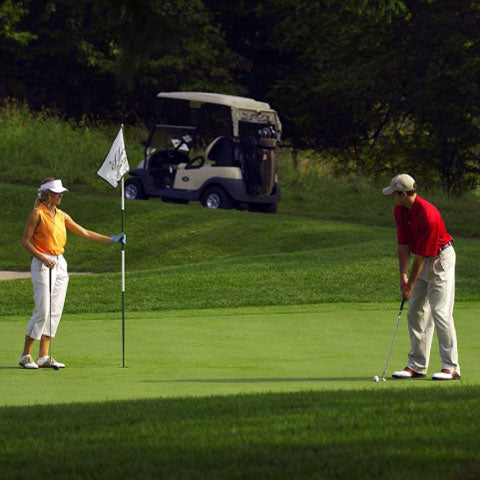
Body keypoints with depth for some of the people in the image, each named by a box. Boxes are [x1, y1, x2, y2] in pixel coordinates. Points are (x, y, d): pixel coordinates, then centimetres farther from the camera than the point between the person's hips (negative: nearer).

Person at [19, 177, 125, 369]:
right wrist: (42, 258, -18)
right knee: (42, 311, -9)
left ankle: (44, 356, 8)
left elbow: (84, 233, 18)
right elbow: (25, 241, -8)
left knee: (55, 312, 4)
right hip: (43, 265, -7)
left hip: (60, 265, 7)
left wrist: (110, 240, 13)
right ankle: (25, 356, -1)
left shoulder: (61, 215, 13)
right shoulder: (37, 213, -7)